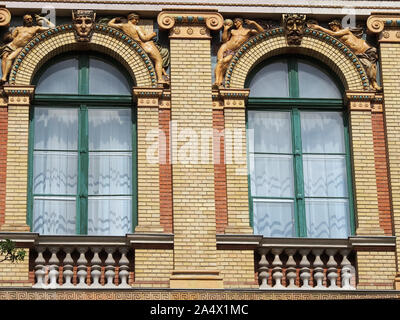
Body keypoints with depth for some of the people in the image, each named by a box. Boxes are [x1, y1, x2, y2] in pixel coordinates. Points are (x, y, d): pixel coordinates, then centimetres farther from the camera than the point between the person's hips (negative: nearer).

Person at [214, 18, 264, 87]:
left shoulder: (248, 31, 16)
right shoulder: (232, 31, 24)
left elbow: (262, 31, 6)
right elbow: (224, 40, 16)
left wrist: (254, 23, -2)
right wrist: (225, 29, 10)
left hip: (233, 53, -2)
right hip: (225, 47, 2)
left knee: (225, 61, -31)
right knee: (220, 62, -25)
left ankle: (220, 81, -37)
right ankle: (217, 81, -35)